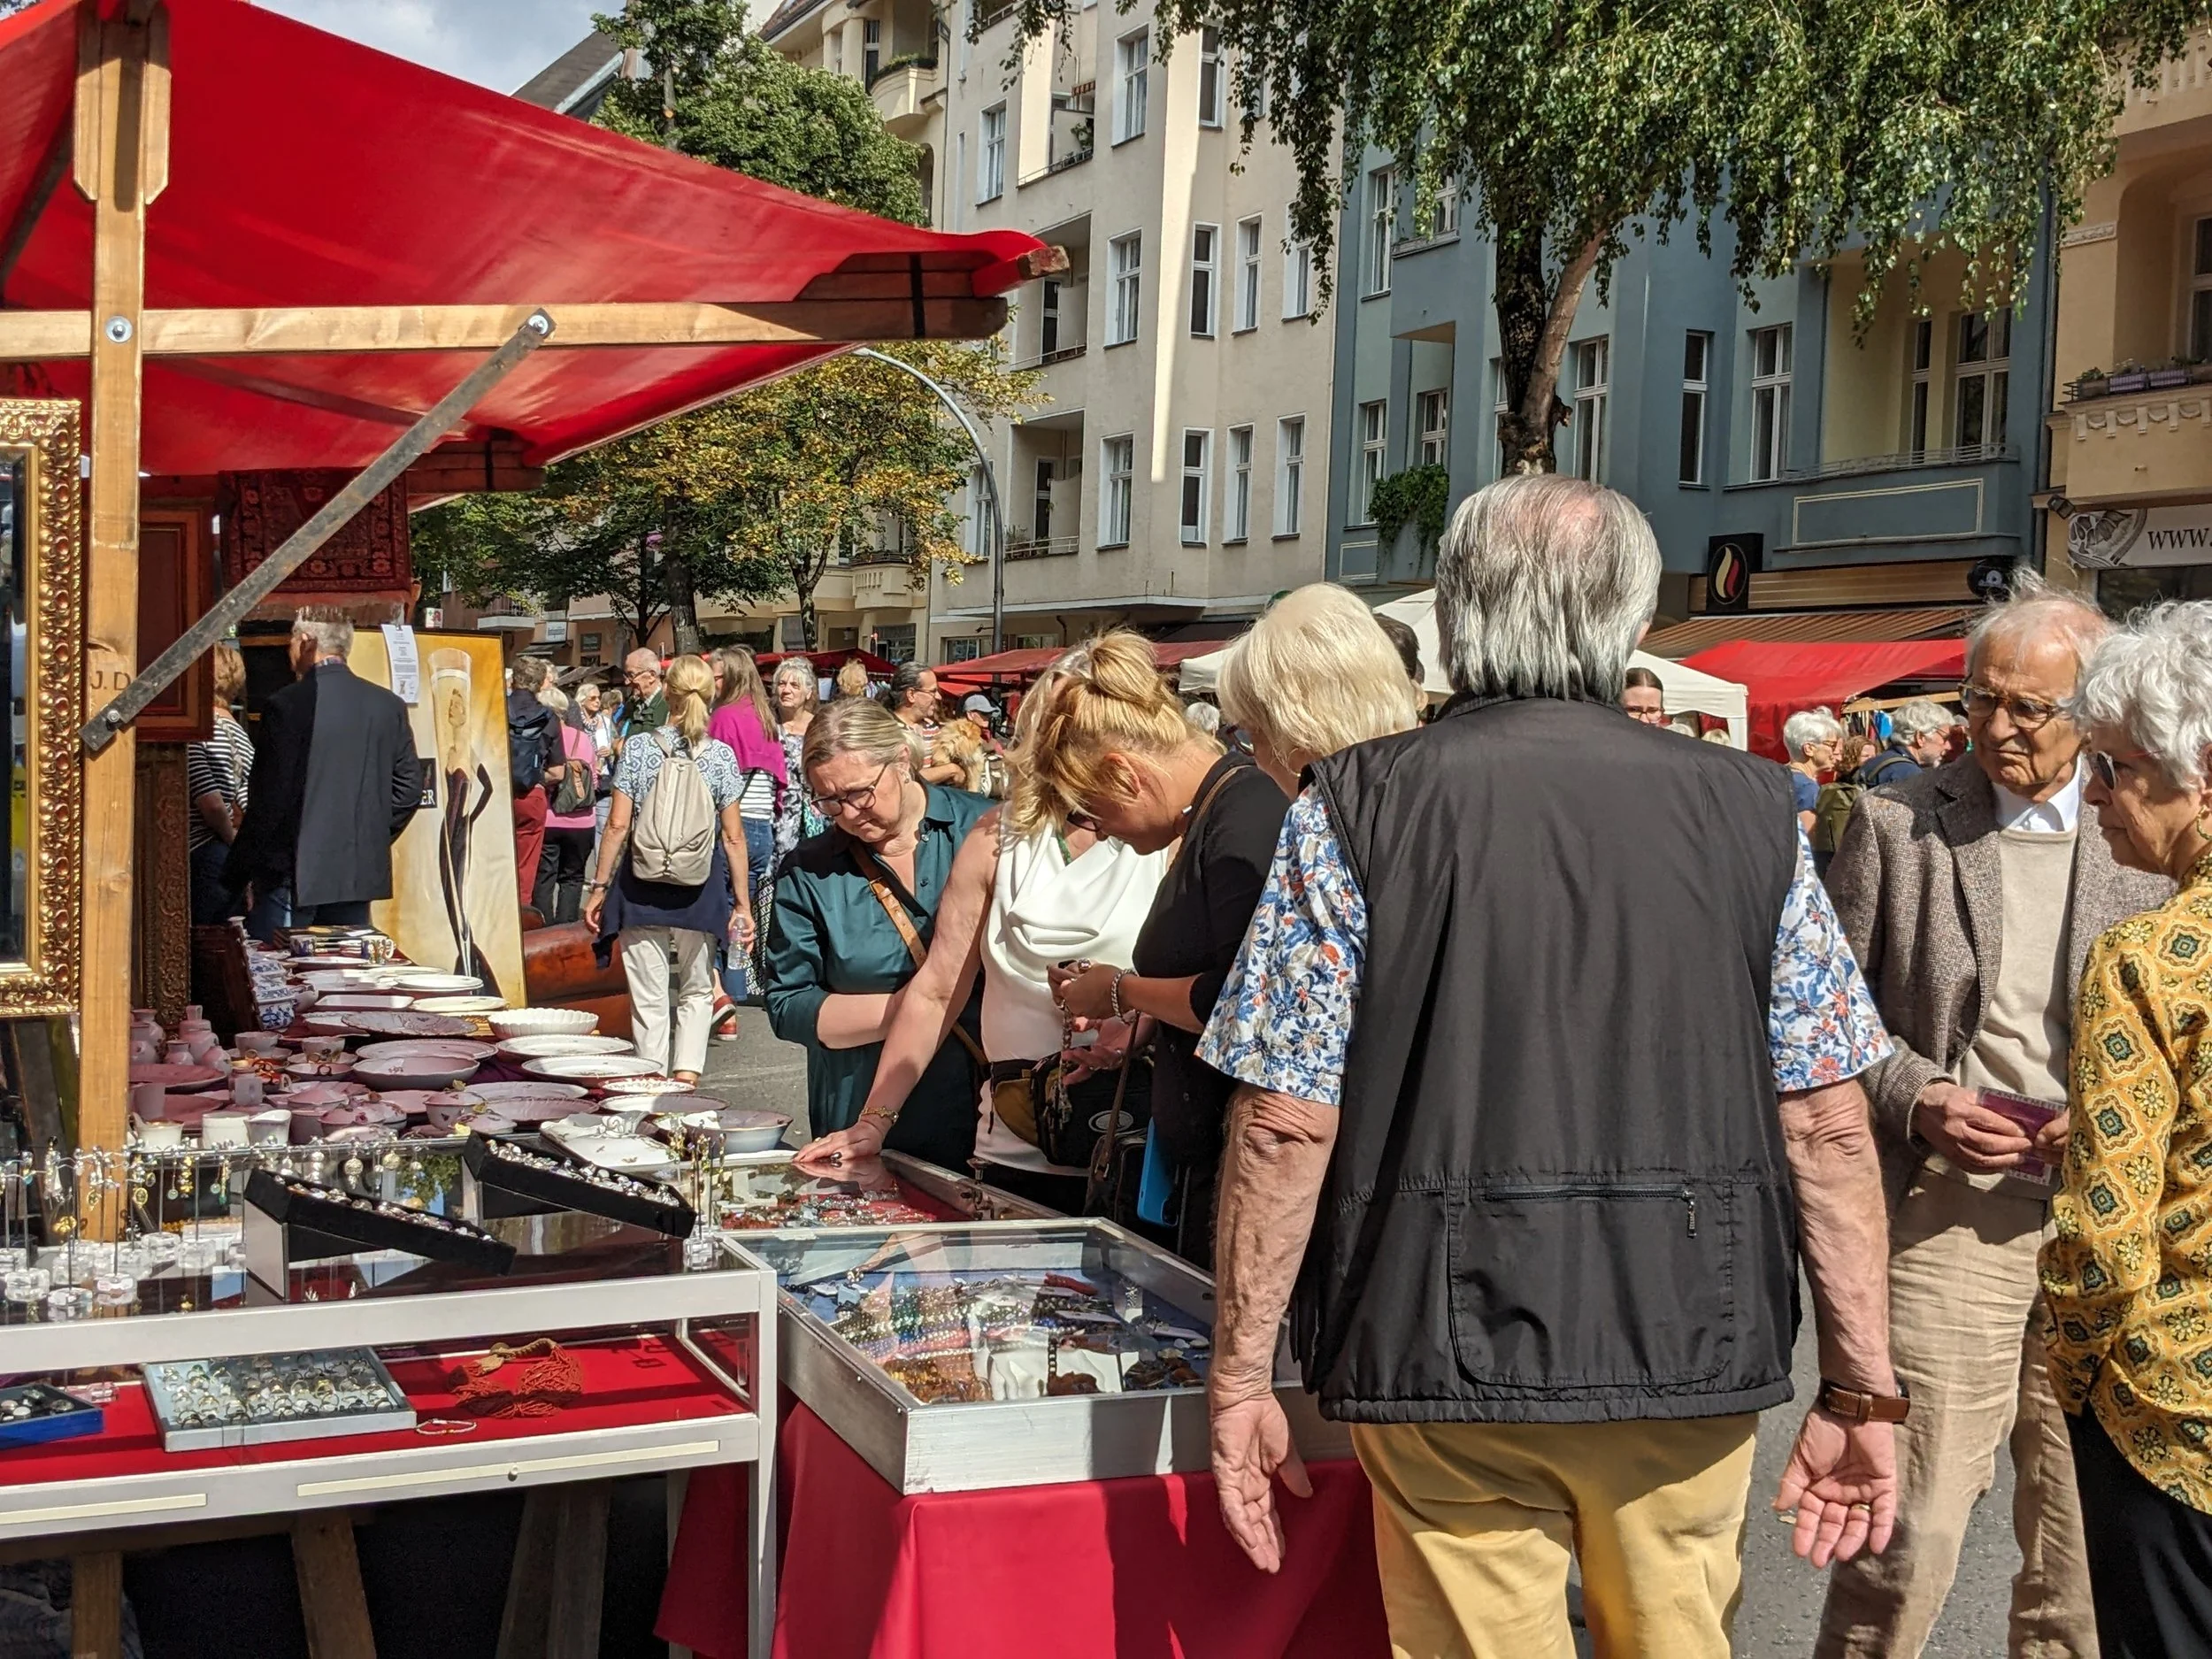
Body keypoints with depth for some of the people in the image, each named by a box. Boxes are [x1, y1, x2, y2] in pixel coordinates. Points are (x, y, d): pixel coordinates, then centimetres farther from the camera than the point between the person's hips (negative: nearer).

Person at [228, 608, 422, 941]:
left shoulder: (287, 705, -11)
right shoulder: (389, 706, 5)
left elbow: (269, 799, -11)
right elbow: (410, 787, 7)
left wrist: (236, 873, -3)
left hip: (292, 876, -5)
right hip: (360, 873, 5)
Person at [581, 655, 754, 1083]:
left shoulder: (638, 746, -4)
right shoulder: (721, 755, -3)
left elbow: (618, 825, -5)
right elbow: (733, 836, -2)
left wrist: (599, 886, 3)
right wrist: (742, 903, 4)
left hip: (642, 884, -1)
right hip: (701, 885, 1)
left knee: (649, 996, 6)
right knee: (696, 991, 17)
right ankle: (686, 1075, 4)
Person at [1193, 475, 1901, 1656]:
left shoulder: (1358, 807, -6)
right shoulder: (1746, 810, 1)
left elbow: (1287, 1121, -8)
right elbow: (1826, 1121, 0)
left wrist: (1241, 1377, 0)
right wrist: (1861, 1388, 7)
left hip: (1455, 1352, -2)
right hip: (1697, 1361, 3)